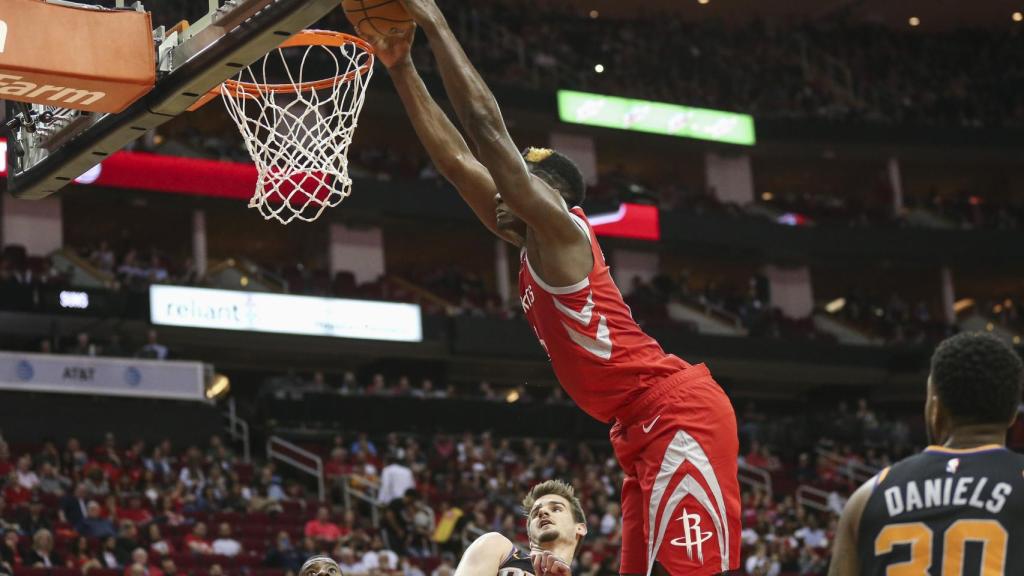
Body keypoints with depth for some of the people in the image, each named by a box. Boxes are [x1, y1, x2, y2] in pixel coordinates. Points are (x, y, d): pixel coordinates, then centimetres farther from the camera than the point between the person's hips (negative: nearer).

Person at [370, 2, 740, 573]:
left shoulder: (561, 229, -5)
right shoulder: (531, 249, 20)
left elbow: (486, 125, -10)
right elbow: (457, 159, 21)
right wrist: (401, 68, 18)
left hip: (677, 410, -10)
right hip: (646, 427, 10)